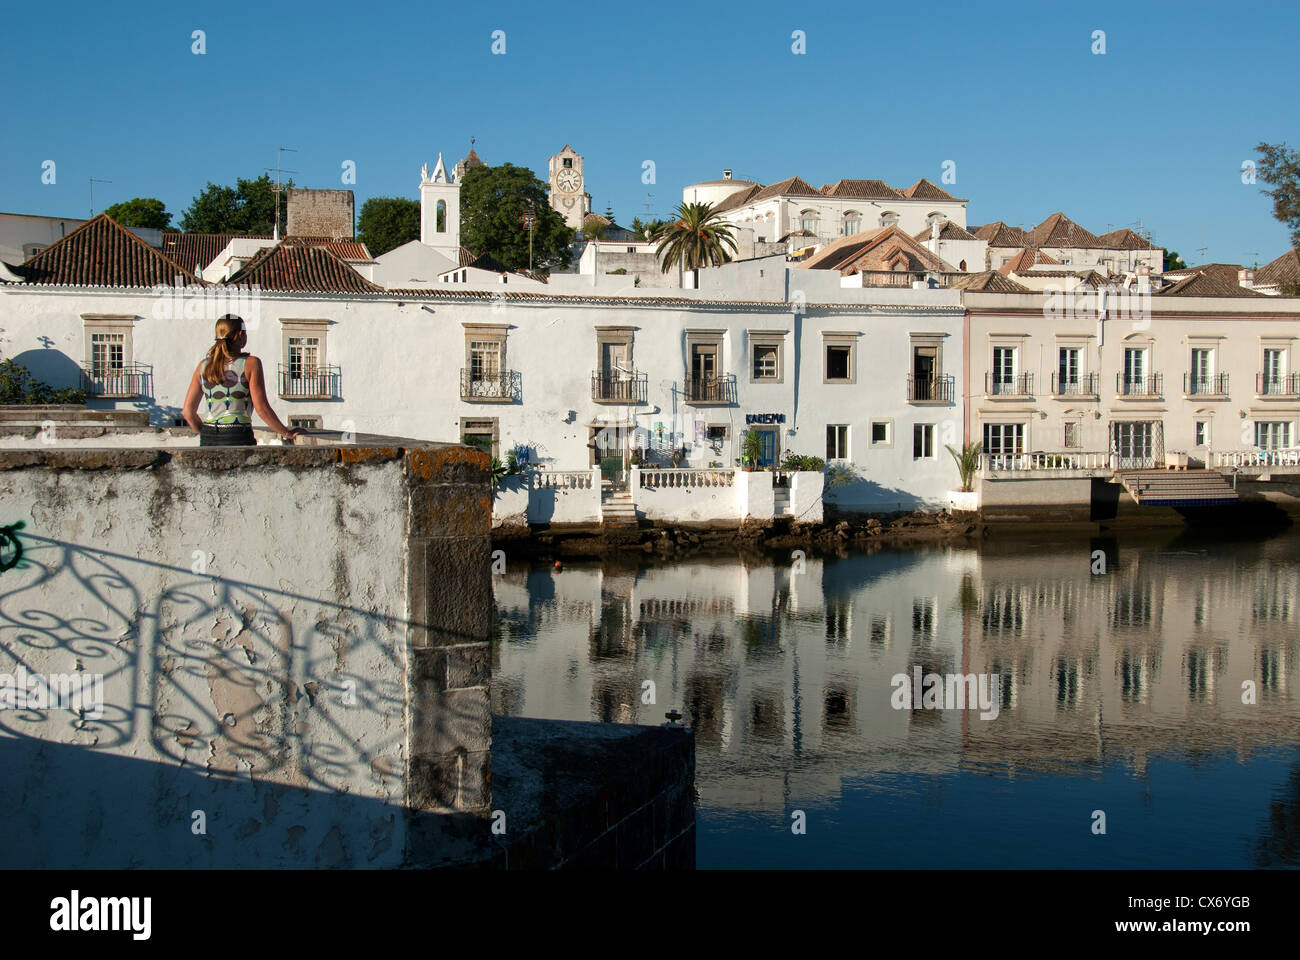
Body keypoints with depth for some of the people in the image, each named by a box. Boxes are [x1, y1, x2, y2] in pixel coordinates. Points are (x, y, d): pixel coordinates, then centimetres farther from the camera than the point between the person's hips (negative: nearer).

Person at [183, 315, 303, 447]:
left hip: (207, 441, 5)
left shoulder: (203, 366, 10)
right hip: (238, 438, -5)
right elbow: (262, 409, -8)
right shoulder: (250, 363, -3)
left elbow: (188, 411, 11)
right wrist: (287, 433, 3)